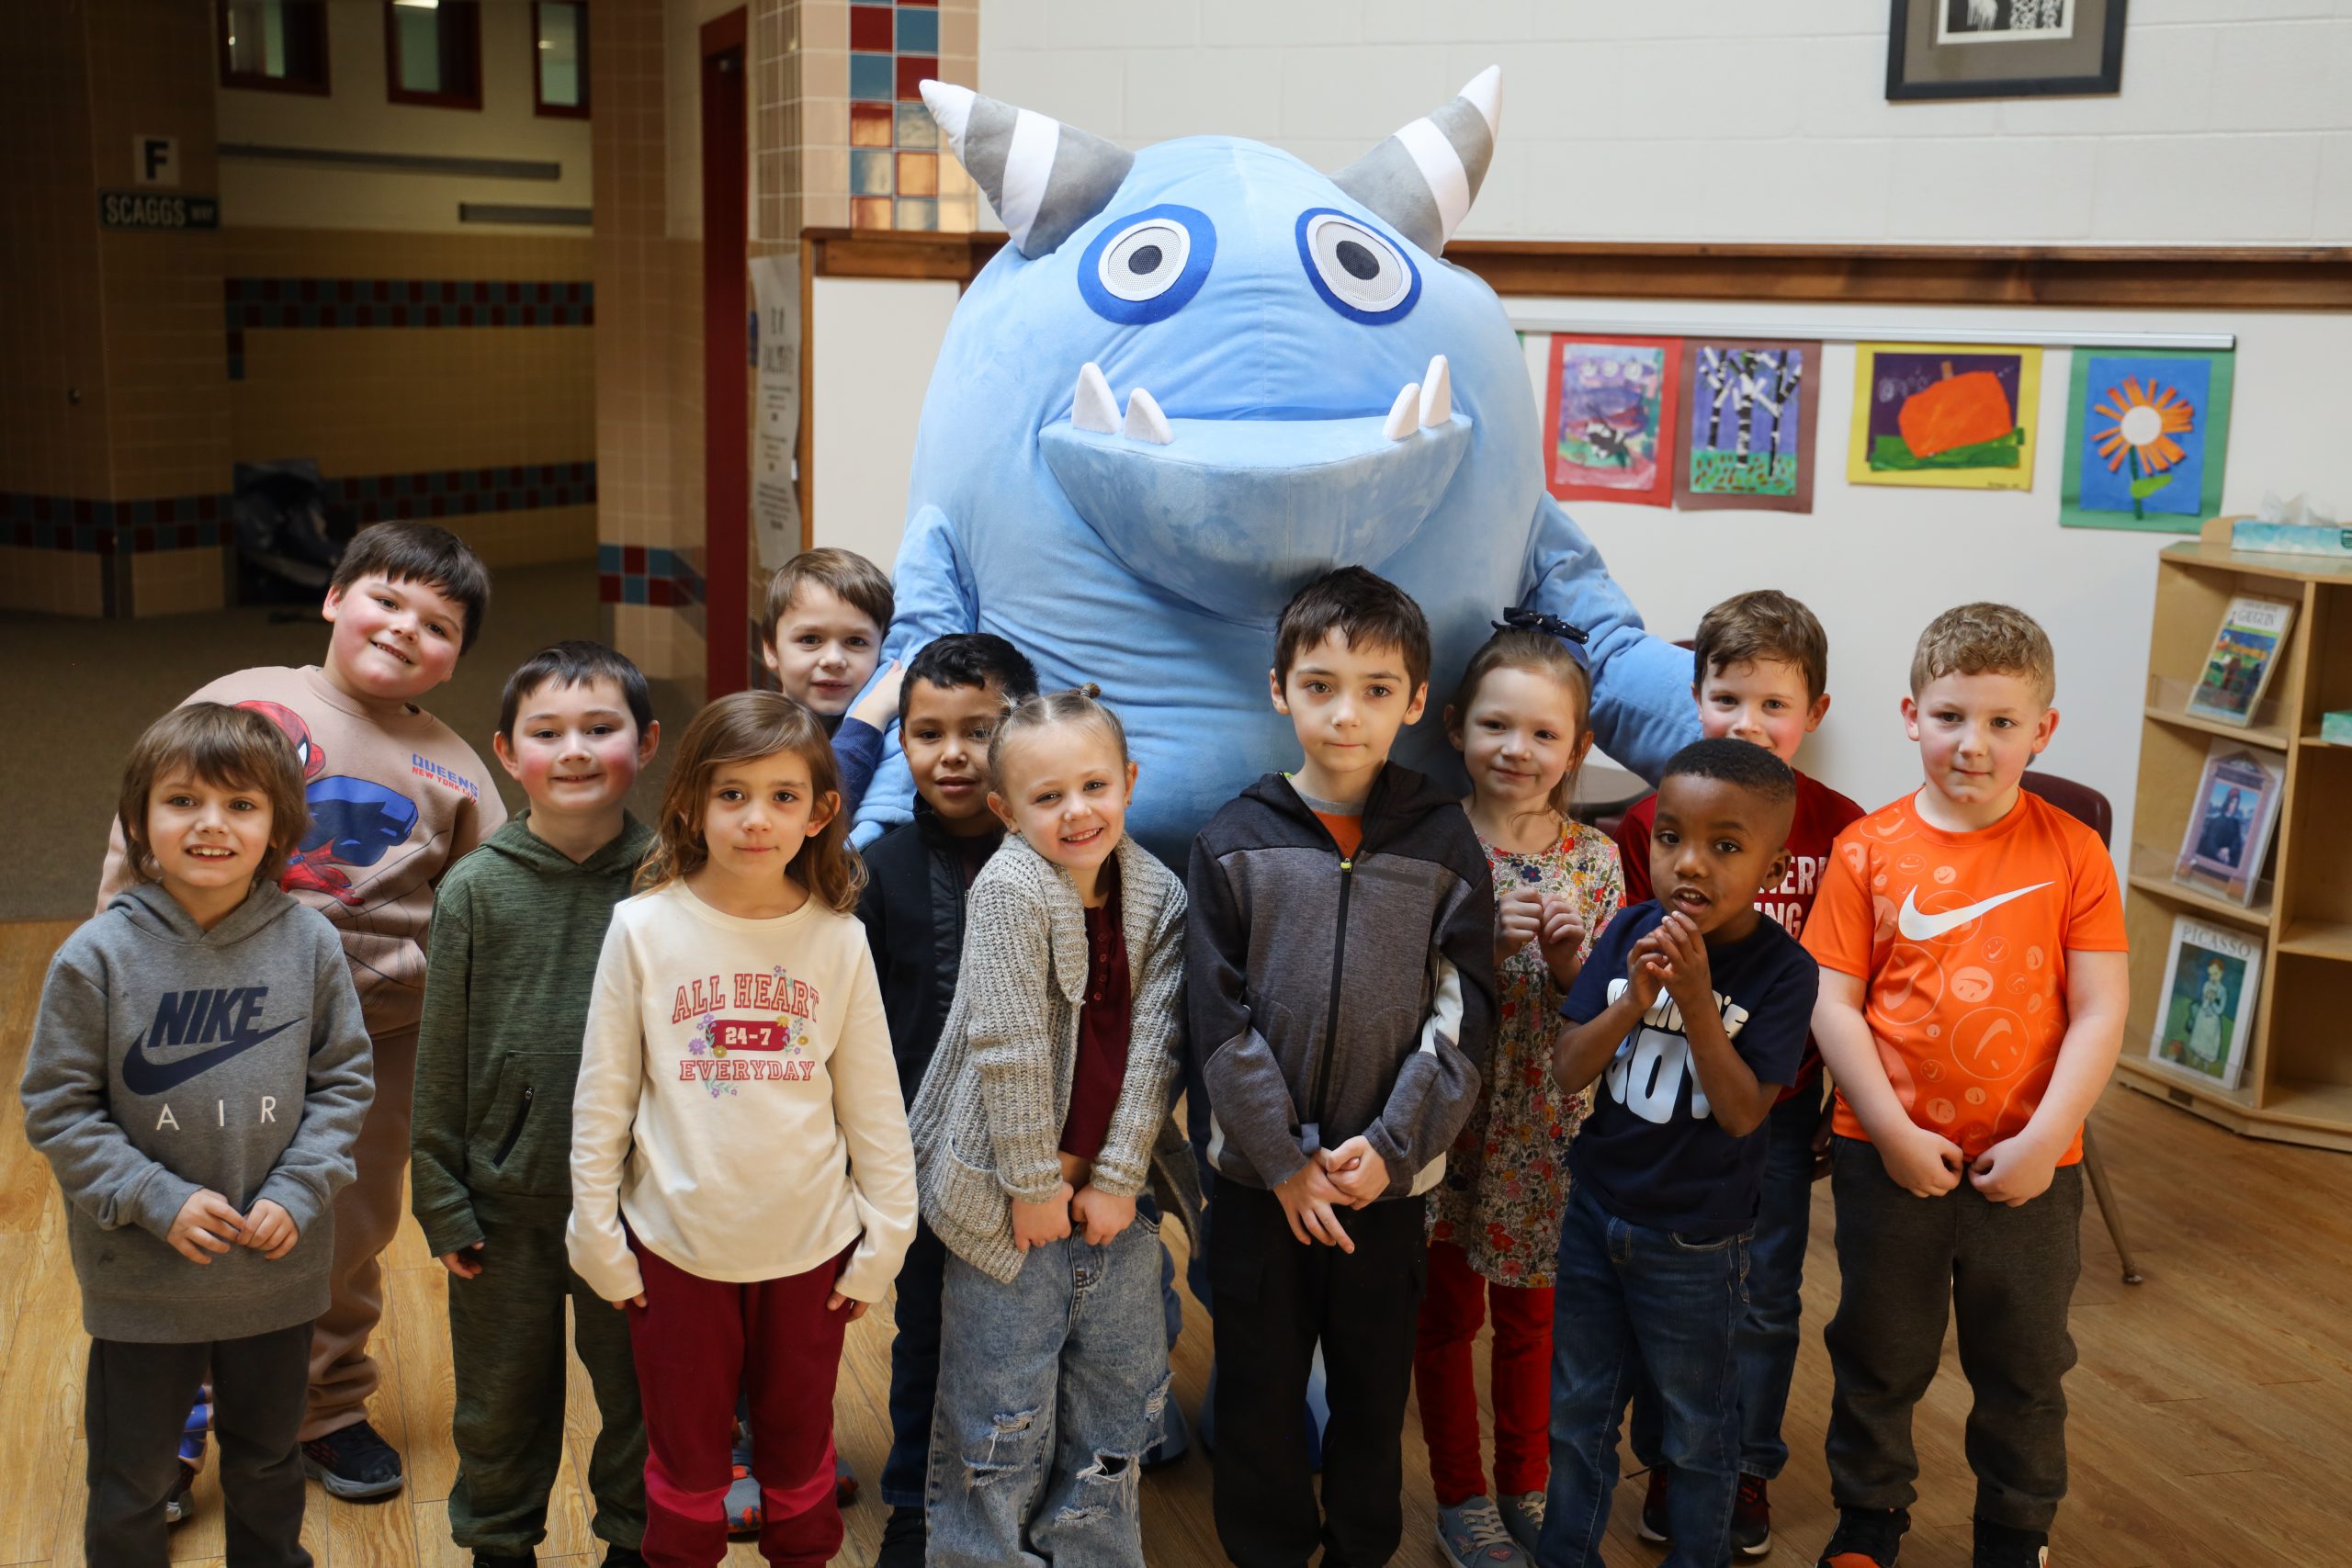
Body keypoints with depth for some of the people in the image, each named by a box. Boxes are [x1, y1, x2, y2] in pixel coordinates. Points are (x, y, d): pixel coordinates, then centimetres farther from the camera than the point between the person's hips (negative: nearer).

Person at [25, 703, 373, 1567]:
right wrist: (158, 1201, -17)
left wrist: (297, 1193, -13)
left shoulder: (309, 943, -8)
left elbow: (344, 1081, -1)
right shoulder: (98, 955, -13)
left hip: (278, 1274, 2)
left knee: (269, 1470, 23)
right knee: (131, 1490, 15)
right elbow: (57, 1108, -9)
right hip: (140, 1279, -2)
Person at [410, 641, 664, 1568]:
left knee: (639, 1384, 16)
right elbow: (442, 1062, -2)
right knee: (504, 1391, 18)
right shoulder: (476, 890, -7)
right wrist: (441, 1200, -1)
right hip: (507, 1199, 0)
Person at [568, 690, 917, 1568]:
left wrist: (884, 1239, 1)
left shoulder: (838, 940, -5)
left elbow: (874, 1106, 1)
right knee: (684, 1460, 15)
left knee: (799, 1450, 18)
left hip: (810, 1248, 1)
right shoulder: (644, 928, -8)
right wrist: (597, 1235, -1)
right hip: (676, 1247, -1)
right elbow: (602, 1098, -2)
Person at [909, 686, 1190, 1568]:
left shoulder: (1158, 897, 0)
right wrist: (1035, 1183, -14)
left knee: (1119, 1402, 16)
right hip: (1011, 1197, -5)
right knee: (1001, 1423, 4)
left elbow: (1153, 1048, -2)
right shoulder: (1011, 889, -16)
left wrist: (1117, 1178, -7)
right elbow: (1008, 1047, -17)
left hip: (1113, 1194, 5)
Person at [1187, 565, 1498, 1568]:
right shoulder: (1234, 843, -4)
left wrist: (1389, 1148, -12)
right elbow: (1221, 1020, -6)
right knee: (1259, 1385, 11)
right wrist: (1286, 1159, -11)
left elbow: (1461, 1021, -4)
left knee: (1375, 1382, 14)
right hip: (1259, 1172, 0)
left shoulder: (1444, 843, -2)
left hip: (1387, 1176, 1)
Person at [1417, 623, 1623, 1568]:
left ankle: (1526, 1486, 35)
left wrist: (1572, 962, -19)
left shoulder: (1595, 859, -2)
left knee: (1529, 1313, 17)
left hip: (1546, 1133, 2)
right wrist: (1482, 942, -26)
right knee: (1448, 1313, 12)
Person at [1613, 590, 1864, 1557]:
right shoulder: (1652, 821, -7)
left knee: (1767, 1299, 12)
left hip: (1781, 1105, 0)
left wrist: (1845, 1108, 1)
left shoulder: (1839, 829, -7)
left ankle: (1748, 1469, 31)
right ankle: (1664, 1462, 31)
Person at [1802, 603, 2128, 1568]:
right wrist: (1894, 1133, -13)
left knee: (2024, 1367, 17)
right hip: (1889, 1157, 0)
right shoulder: (1869, 850, -6)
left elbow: (2099, 1015, -7)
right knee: (1879, 1355, 17)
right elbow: (1832, 1002, -7)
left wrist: (2042, 1143, -15)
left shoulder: (2072, 854, -6)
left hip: (2028, 1165, 0)